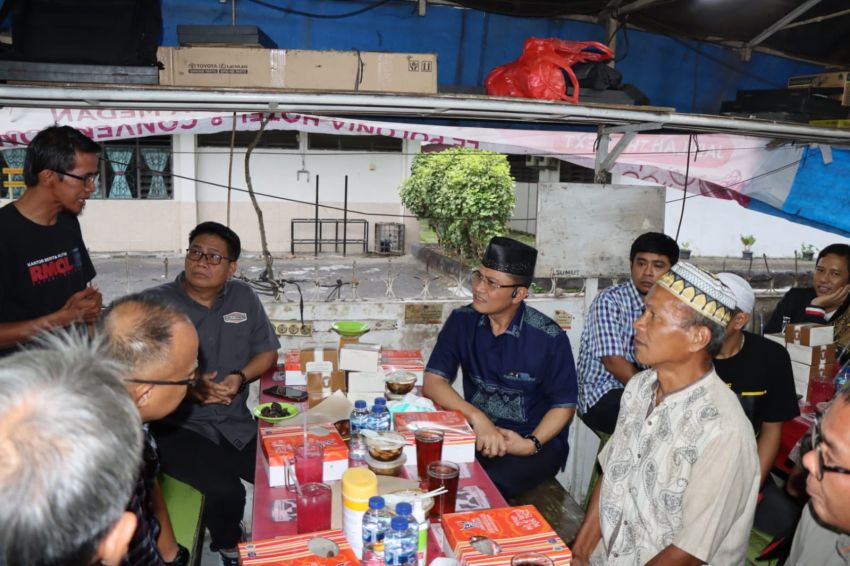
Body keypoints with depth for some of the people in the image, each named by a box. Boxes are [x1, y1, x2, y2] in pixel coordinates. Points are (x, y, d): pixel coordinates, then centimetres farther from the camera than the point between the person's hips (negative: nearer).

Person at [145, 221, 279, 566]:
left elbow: (267, 351, 12)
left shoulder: (244, 298, 6)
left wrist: (240, 377, -8)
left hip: (237, 424, 5)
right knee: (226, 492, -25)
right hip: (176, 426, -4)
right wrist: (188, 387, -24)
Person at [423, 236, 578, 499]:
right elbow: (433, 382, -11)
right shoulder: (462, 321, -4)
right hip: (477, 431, 3)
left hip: (536, 441, -3)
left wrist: (531, 444, -21)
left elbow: (564, 406, -4)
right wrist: (477, 417, -26)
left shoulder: (549, 338, -14)